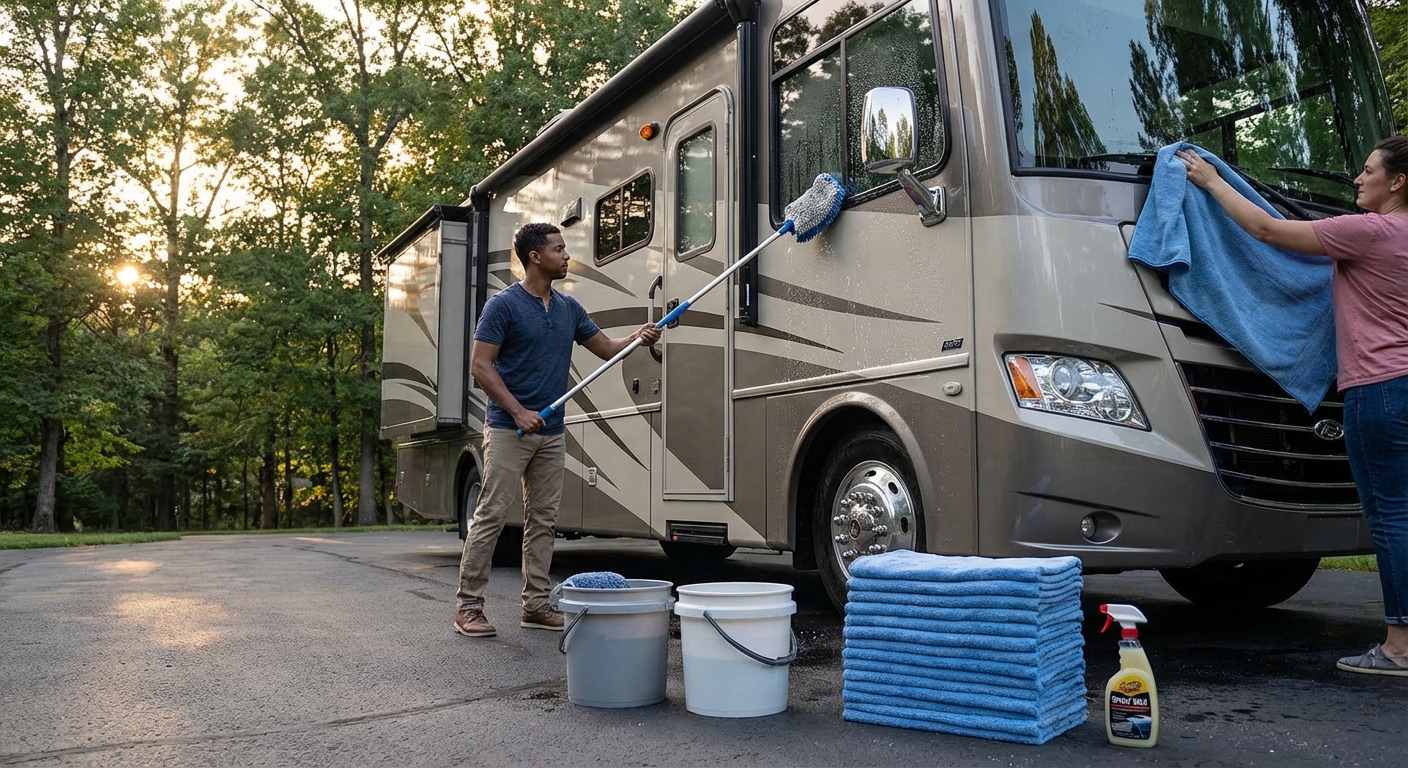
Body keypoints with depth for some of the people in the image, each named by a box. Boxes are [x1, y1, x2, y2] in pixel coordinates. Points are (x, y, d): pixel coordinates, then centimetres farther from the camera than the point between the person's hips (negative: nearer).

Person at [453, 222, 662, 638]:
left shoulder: (569, 308, 12)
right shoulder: (504, 305, -8)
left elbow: (607, 348, 16)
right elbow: (480, 365, -11)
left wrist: (639, 336, -5)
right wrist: (518, 412, -18)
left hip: (552, 432, 7)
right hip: (508, 429, -7)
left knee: (543, 521, 9)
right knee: (491, 516, -5)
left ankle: (536, 605, 16)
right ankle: (468, 605, 3)